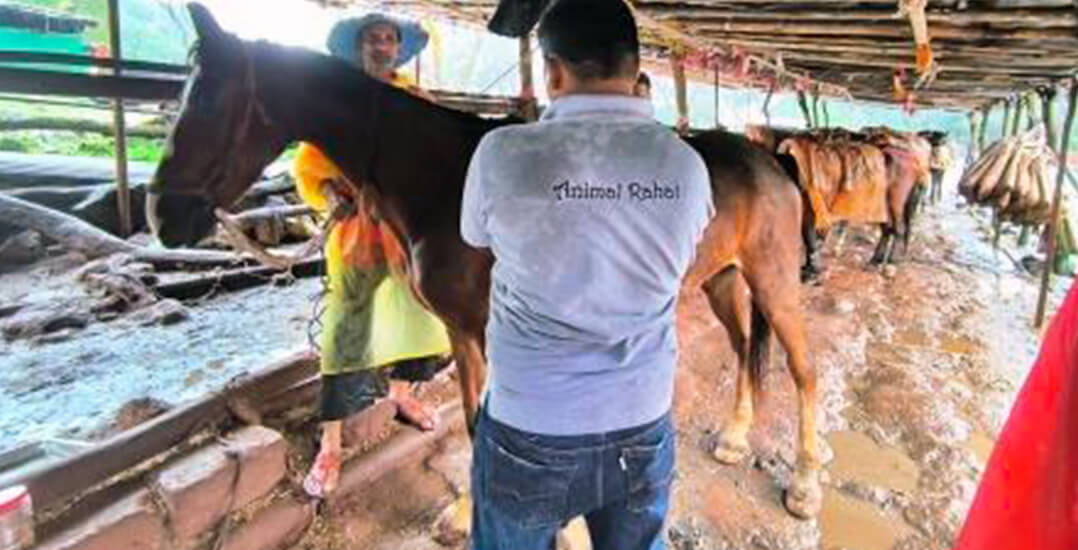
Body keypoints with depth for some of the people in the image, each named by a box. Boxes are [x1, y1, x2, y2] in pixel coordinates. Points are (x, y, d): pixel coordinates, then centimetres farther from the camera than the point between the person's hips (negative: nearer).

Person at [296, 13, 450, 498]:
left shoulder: (416, 102, 7)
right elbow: (309, 166, -3)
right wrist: (332, 197, -22)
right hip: (357, 232, -4)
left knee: (417, 316, 16)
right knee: (347, 332, -4)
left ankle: (401, 394, 42)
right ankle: (330, 447, 6)